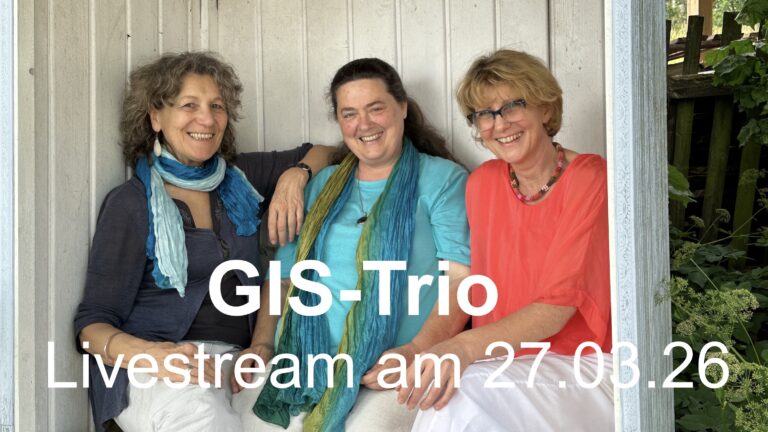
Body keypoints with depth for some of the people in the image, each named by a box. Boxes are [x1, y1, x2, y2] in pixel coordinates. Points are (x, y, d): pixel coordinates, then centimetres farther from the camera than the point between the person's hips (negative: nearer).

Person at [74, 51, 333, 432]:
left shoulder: (240, 178, 13)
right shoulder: (130, 204, -1)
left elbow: (324, 153, 23)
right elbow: (93, 321, -4)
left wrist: (295, 174, -1)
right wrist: (151, 354, -25)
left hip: (238, 359, 4)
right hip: (156, 373, -4)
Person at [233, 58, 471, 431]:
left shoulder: (442, 179, 6)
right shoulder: (322, 186, 22)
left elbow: (461, 278, -5)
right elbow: (285, 273, 21)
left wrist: (416, 352, -19)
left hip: (392, 369, -4)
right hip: (301, 358, 4)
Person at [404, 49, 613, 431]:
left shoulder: (589, 178, -10)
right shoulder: (482, 183, 8)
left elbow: (558, 305, -18)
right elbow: (478, 288, 10)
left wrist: (467, 346, -32)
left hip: (582, 370, -4)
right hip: (505, 364, 4)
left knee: (462, 400, -32)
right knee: (445, 392, -30)